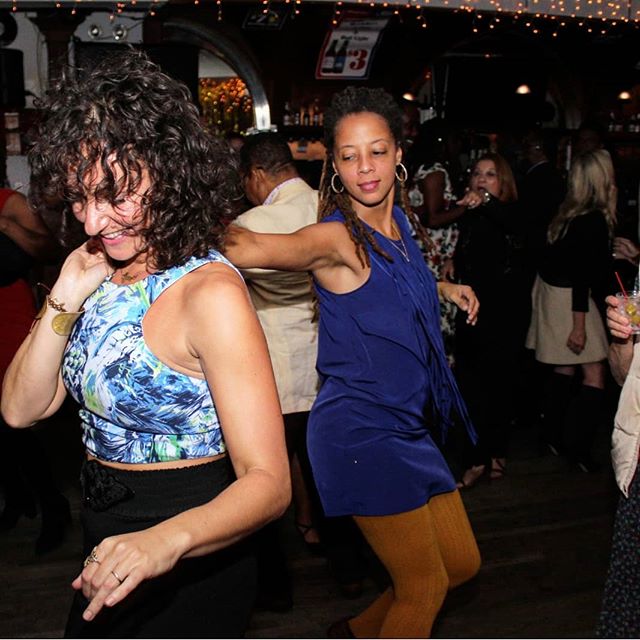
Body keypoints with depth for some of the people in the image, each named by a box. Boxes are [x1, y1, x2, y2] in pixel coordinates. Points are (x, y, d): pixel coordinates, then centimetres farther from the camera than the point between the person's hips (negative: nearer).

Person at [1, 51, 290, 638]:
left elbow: (268, 482, -28)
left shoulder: (209, 292, -25)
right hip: (105, 557, 7)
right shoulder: (98, 272, -3)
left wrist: (169, 540, -46)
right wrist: (64, 302, -17)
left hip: (189, 572, -7)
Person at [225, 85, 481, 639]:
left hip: (409, 427, 8)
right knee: (424, 588, 7)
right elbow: (244, 246, -36)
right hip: (360, 432, -8)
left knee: (462, 563, 21)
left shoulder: (401, 222, 5)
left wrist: (444, 290, 18)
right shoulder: (335, 237, -20)